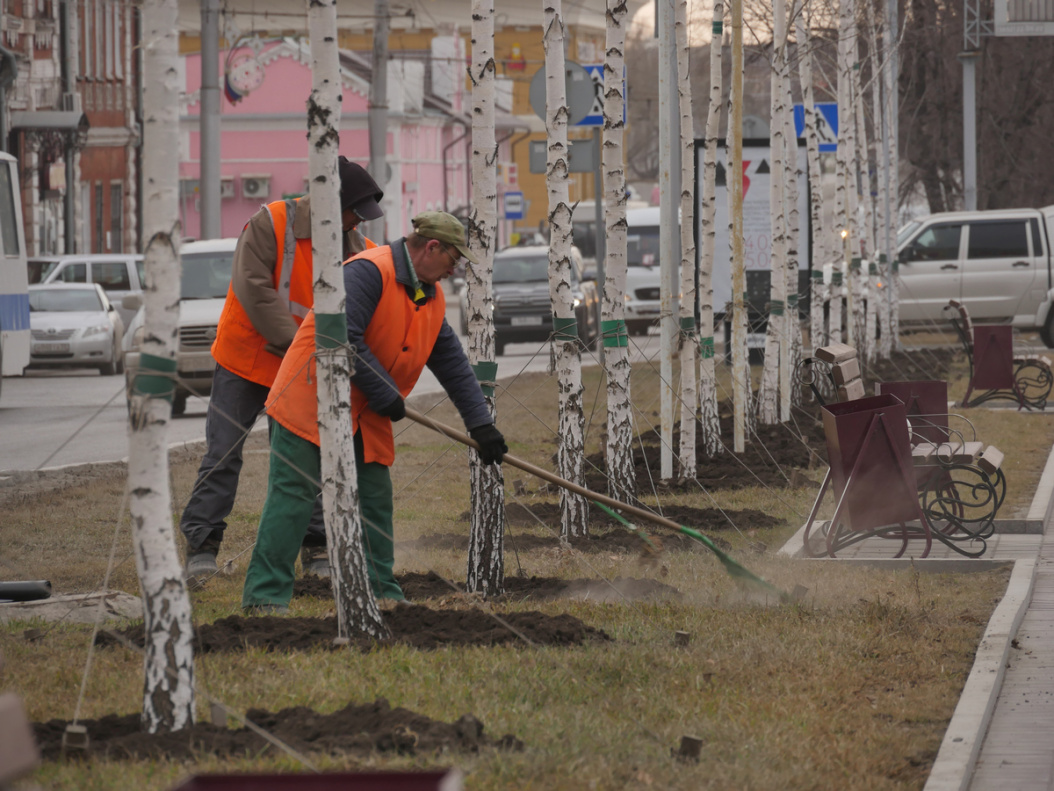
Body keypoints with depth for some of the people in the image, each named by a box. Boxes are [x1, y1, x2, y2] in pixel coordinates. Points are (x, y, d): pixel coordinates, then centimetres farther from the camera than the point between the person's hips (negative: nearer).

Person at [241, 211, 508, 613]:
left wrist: (482, 425, 12)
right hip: (313, 397, -9)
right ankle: (264, 594, -12)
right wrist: (385, 395, -20)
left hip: (364, 416, 9)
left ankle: (381, 592, 16)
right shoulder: (369, 271, -18)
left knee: (375, 498, 7)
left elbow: (453, 364, 16)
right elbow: (343, 338, -26)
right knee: (292, 494, -10)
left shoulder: (431, 298, 11)